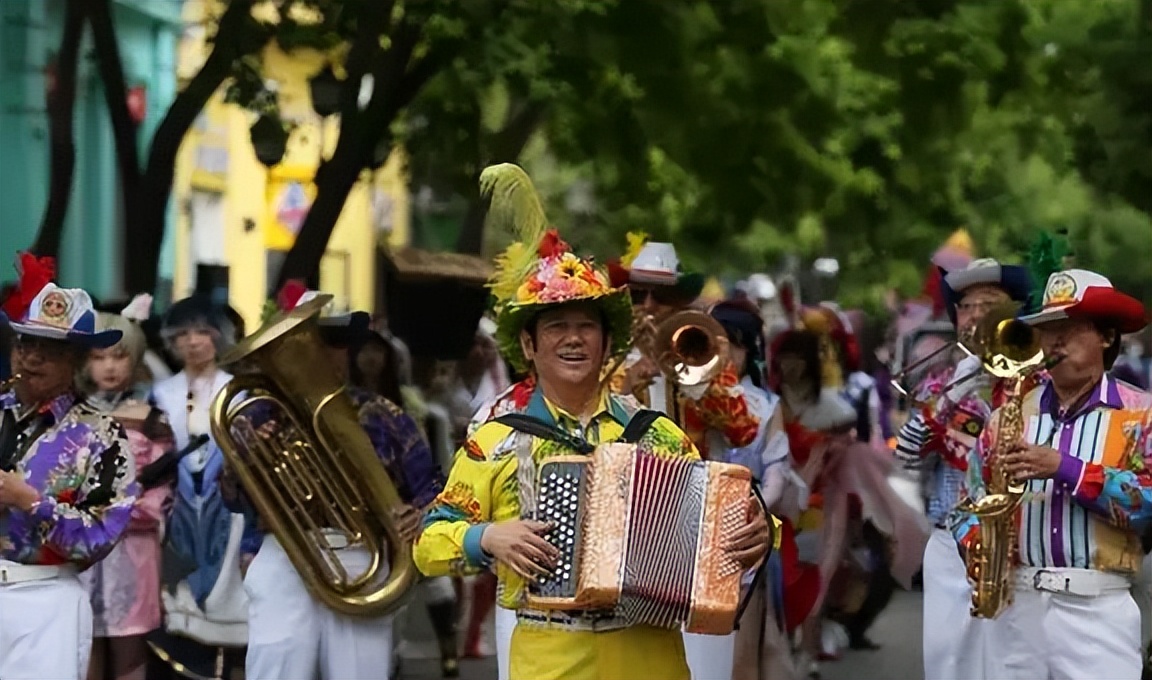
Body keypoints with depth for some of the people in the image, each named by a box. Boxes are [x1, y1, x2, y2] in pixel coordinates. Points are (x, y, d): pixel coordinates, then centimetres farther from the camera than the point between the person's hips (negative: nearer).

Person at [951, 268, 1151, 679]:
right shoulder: (1010, 414, 12)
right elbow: (969, 496, 15)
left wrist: (1065, 468, -19)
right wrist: (976, 547, -5)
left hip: (1099, 609, -3)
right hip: (1015, 604, 4)